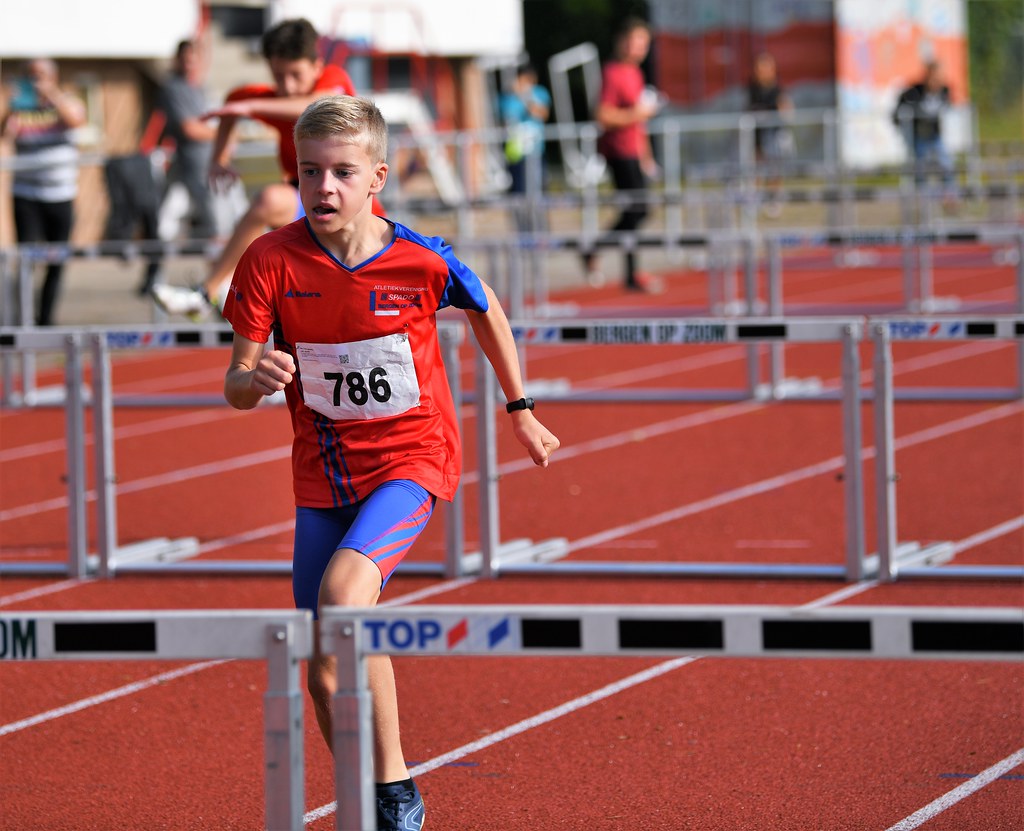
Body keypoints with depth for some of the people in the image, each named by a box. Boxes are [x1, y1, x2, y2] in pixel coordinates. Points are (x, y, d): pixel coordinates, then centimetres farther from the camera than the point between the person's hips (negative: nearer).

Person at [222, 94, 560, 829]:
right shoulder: (271, 262, -12)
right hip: (322, 473, 4)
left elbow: (486, 311, 8)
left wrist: (520, 411, 18)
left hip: (411, 459, -3)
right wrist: (257, 379, -34)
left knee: (344, 588, -31)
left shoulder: (421, 261, -15)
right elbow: (235, 388, -10)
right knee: (325, 676, 4)